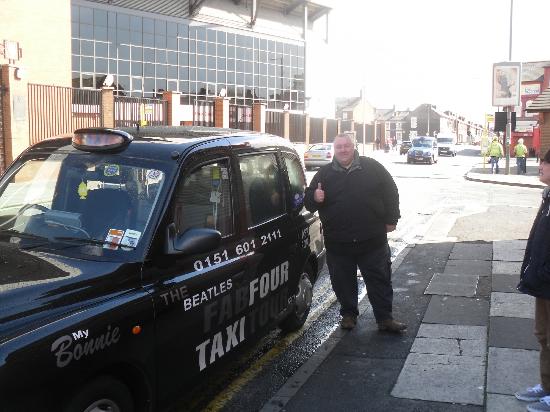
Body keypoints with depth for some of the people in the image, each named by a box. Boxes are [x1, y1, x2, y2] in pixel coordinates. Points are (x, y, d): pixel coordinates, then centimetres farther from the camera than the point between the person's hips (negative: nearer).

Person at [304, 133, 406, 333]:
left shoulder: (372, 167, 2)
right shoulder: (324, 174, 5)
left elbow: (390, 192, 7)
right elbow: (308, 202, 7)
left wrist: (391, 219, 2)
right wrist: (315, 198, -16)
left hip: (373, 241, -1)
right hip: (338, 243, 1)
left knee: (380, 279, 6)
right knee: (343, 282, 11)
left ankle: (385, 318, 16)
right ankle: (348, 314, 30)